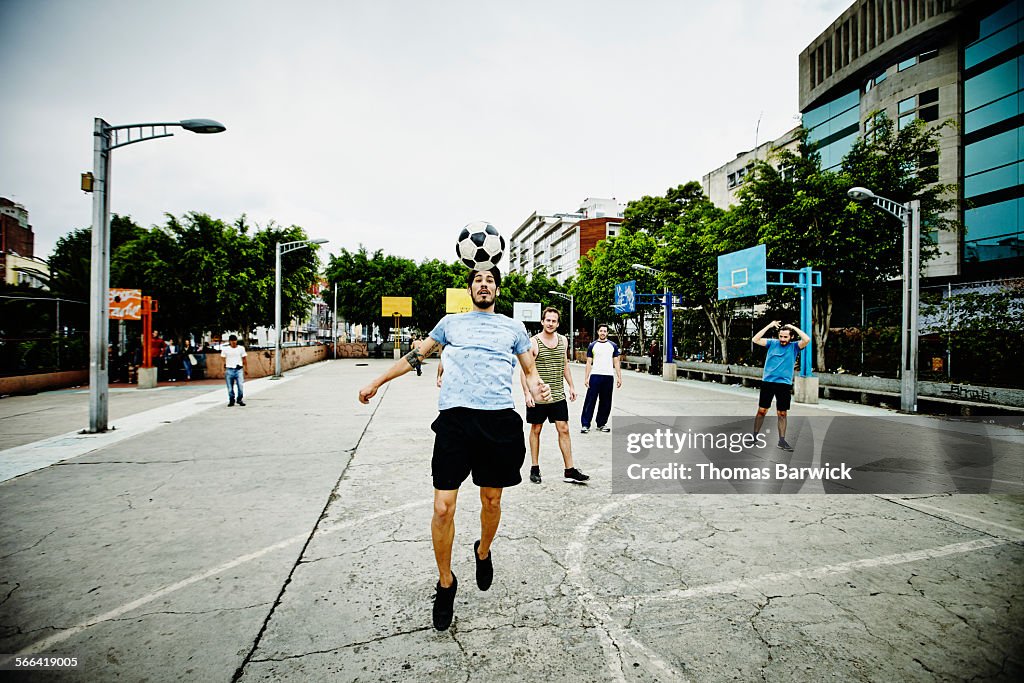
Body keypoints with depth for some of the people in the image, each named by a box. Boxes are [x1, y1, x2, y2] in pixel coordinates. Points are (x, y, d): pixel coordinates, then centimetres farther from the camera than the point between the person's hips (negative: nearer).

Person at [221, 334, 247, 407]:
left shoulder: (241, 348, 6)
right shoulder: (225, 349, 5)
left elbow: (244, 359, 11)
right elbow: (223, 360, 7)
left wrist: (245, 368, 8)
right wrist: (223, 370, 1)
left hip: (239, 369, 0)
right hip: (229, 370, 0)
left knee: (240, 386, -9)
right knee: (230, 387, 2)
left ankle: (239, 400, 8)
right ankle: (231, 401, 17)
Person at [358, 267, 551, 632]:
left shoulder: (513, 328, 16)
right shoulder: (450, 322, 16)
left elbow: (530, 370, 18)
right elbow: (416, 355, 22)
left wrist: (538, 387, -5)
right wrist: (376, 383, 24)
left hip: (499, 419, 1)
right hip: (454, 417, 0)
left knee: (491, 501, 12)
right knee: (443, 507, -4)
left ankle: (483, 552, 44)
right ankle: (445, 583, 20)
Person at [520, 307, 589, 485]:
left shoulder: (563, 341, 7)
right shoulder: (533, 343, -9)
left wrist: (571, 386, 12)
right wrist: (527, 393, -17)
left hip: (558, 396, 4)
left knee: (564, 430, 2)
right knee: (536, 430, 9)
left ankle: (569, 471, 8)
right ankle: (535, 468, 22)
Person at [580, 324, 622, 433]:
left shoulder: (613, 345, 9)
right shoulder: (592, 345, 6)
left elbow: (616, 362, 9)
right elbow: (589, 363, 4)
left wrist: (619, 377, 2)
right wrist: (586, 378, -3)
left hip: (608, 376, 2)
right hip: (595, 376, -2)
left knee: (606, 402, 8)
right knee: (590, 400, -4)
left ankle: (601, 424, 20)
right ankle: (585, 424, 1)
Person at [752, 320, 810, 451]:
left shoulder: (794, 347, 2)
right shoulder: (772, 343, 5)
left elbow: (807, 340, -15)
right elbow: (755, 339, -5)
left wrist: (794, 327, -6)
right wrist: (769, 326, -6)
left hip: (784, 384, 0)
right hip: (767, 382, 0)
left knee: (782, 413, 5)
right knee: (761, 410, 5)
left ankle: (782, 440, 14)